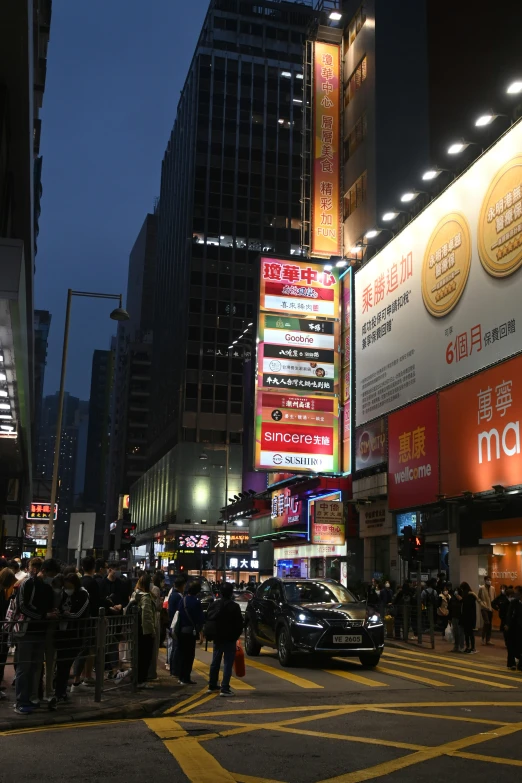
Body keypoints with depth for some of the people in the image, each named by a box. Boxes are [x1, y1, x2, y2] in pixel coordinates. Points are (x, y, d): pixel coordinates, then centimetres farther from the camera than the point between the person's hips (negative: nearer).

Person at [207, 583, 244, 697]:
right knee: (228, 664, -4)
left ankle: (212, 685, 25)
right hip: (229, 639, -6)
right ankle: (224, 688, -9)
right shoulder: (234, 607, -13)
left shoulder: (214, 605, 5)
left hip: (217, 638, 6)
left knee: (215, 662, 17)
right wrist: (236, 635, 4)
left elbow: (208, 620, 11)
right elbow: (239, 624, -11)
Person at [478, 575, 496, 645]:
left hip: (490, 608, 4)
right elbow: (478, 598, -3)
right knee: (486, 622, -14)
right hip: (484, 608, -4)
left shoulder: (493, 588, 6)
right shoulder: (481, 588, -5)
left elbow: (494, 598, 13)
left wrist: (493, 605, 0)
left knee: (490, 624, 7)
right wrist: (482, 604, -15)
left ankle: (488, 639, 16)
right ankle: (483, 638, 0)